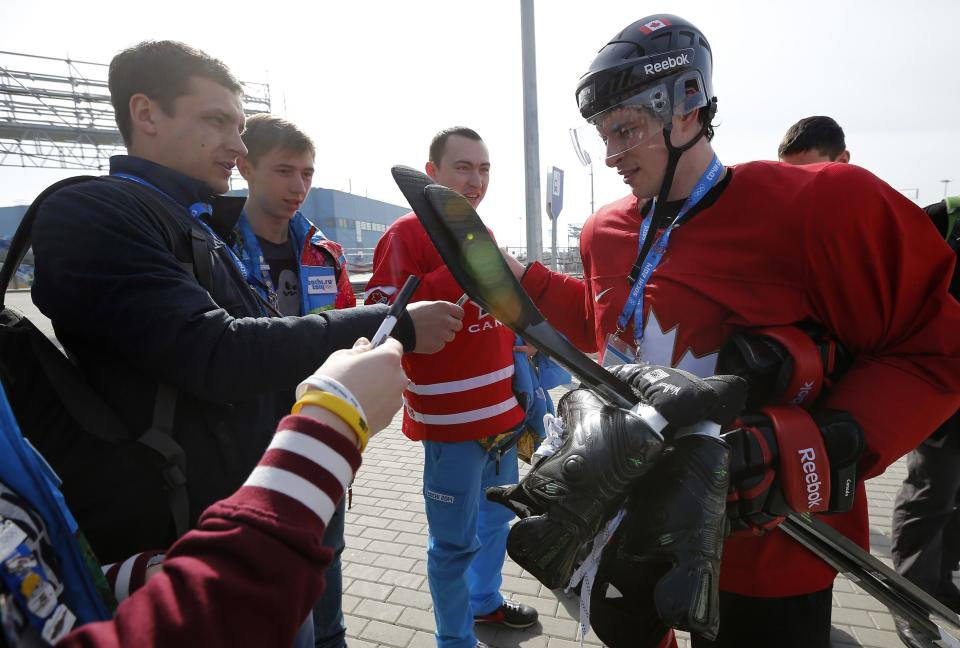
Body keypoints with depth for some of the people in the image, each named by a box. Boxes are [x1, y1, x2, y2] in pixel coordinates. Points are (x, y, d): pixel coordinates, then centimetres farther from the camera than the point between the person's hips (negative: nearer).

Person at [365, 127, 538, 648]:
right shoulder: (408, 234, -12)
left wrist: (519, 333, 9)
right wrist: (458, 272, -27)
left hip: (502, 411, 8)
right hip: (451, 419, -8)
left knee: (496, 517, 24)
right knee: (456, 540, 5)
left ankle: (485, 600, 47)